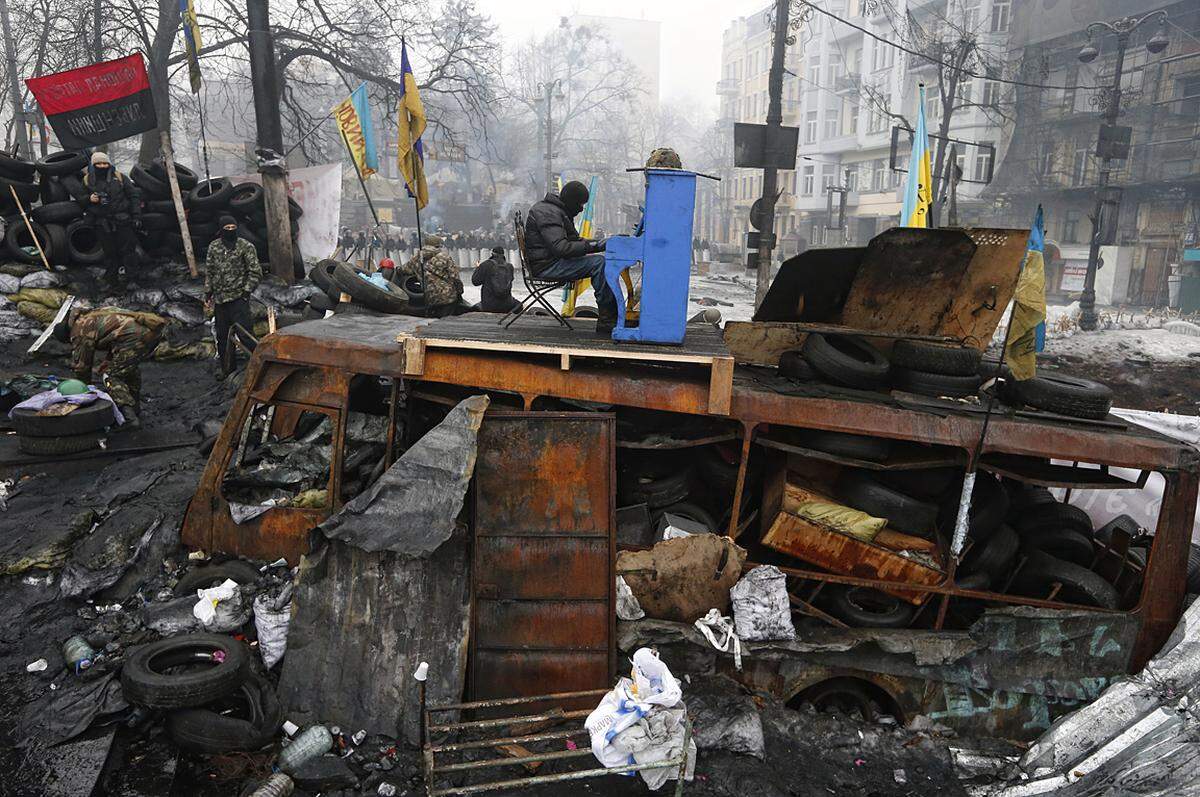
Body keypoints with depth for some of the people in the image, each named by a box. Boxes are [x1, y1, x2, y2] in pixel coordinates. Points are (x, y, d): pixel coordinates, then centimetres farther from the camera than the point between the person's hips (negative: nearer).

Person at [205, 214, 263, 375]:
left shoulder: (246, 246, -5)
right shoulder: (213, 247, 9)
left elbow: (256, 272, -5)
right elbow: (209, 272, 17)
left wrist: (246, 291, -11)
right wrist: (208, 292, 12)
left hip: (239, 298, -5)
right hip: (219, 299, 5)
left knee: (244, 333, -12)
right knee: (223, 336, 12)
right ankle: (227, 369, 23)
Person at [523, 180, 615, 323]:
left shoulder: (560, 211, 19)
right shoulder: (547, 212, -16)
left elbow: (574, 239, 22)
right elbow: (560, 247, -27)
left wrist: (599, 243, 6)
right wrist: (592, 246, -26)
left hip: (553, 261, 11)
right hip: (546, 266, -11)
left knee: (603, 260, 2)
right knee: (598, 262, -23)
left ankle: (615, 311, -5)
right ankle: (606, 318, -21)